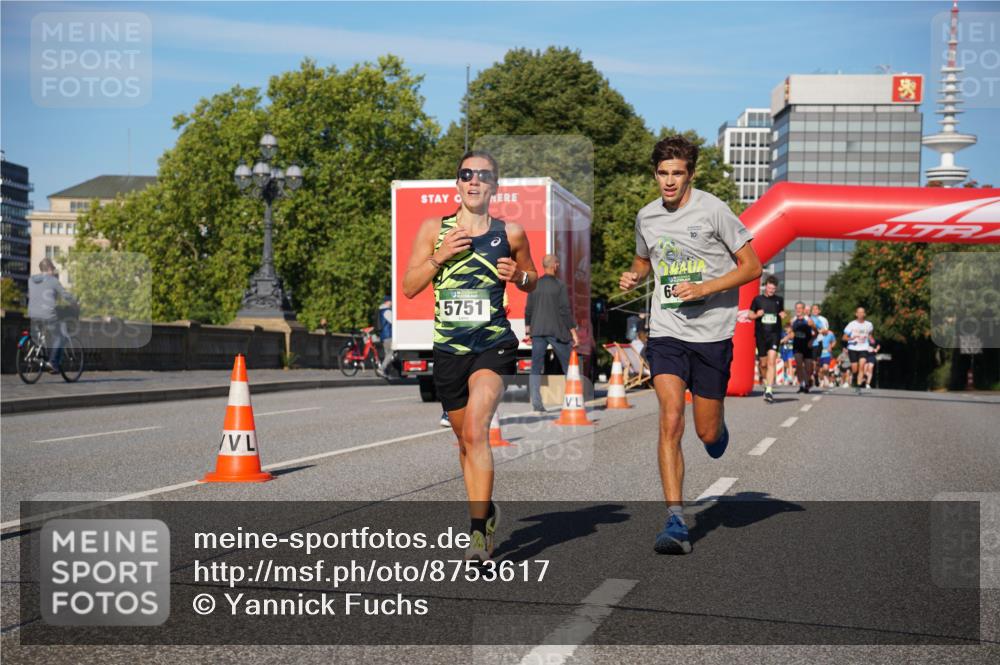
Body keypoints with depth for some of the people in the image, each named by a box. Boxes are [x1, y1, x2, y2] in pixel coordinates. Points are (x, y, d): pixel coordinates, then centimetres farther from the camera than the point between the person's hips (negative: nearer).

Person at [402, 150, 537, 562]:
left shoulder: (510, 233, 2)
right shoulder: (434, 230, 4)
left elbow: (532, 282, 16)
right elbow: (408, 288, 2)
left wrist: (518, 276, -6)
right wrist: (439, 256, -12)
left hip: (494, 346, -3)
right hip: (449, 349, 3)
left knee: (475, 431, -20)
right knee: (465, 440, 14)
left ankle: (478, 530, -16)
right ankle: (485, 513, 35)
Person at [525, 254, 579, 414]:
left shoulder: (534, 285, 4)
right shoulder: (559, 286, -8)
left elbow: (528, 309, 7)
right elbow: (565, 311, -10)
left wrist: (527, 329, 19)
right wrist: (574, 333, -6)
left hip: (538, 332, 3)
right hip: (557, 332, -3)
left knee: (536, 368, 3)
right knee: (568, 365, 9)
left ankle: (537, 404, -3)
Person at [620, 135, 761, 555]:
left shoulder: (713, 210, -7)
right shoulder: (646, 217, 6)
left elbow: (752, 267, -4)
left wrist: (703, 288, -16)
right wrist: (633, 277, 3)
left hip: (713, 332, -2)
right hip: (667, 331, 2)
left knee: (707, 433, 6)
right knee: (671, 421, -16)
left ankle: (718, 430, 46)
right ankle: (676, 523, -15)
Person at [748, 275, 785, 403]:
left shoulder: (779, 300, 8)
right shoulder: (757, 299, 4)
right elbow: (750, 315, 10)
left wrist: (783, 315, 0)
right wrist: (757, 315, -11)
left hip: (774, 334, -1)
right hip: (761, 334, 1)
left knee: (771, 362, -15)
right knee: (763, 363, 7)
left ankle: (769, 391, -20)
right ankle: (764, 379, 38)